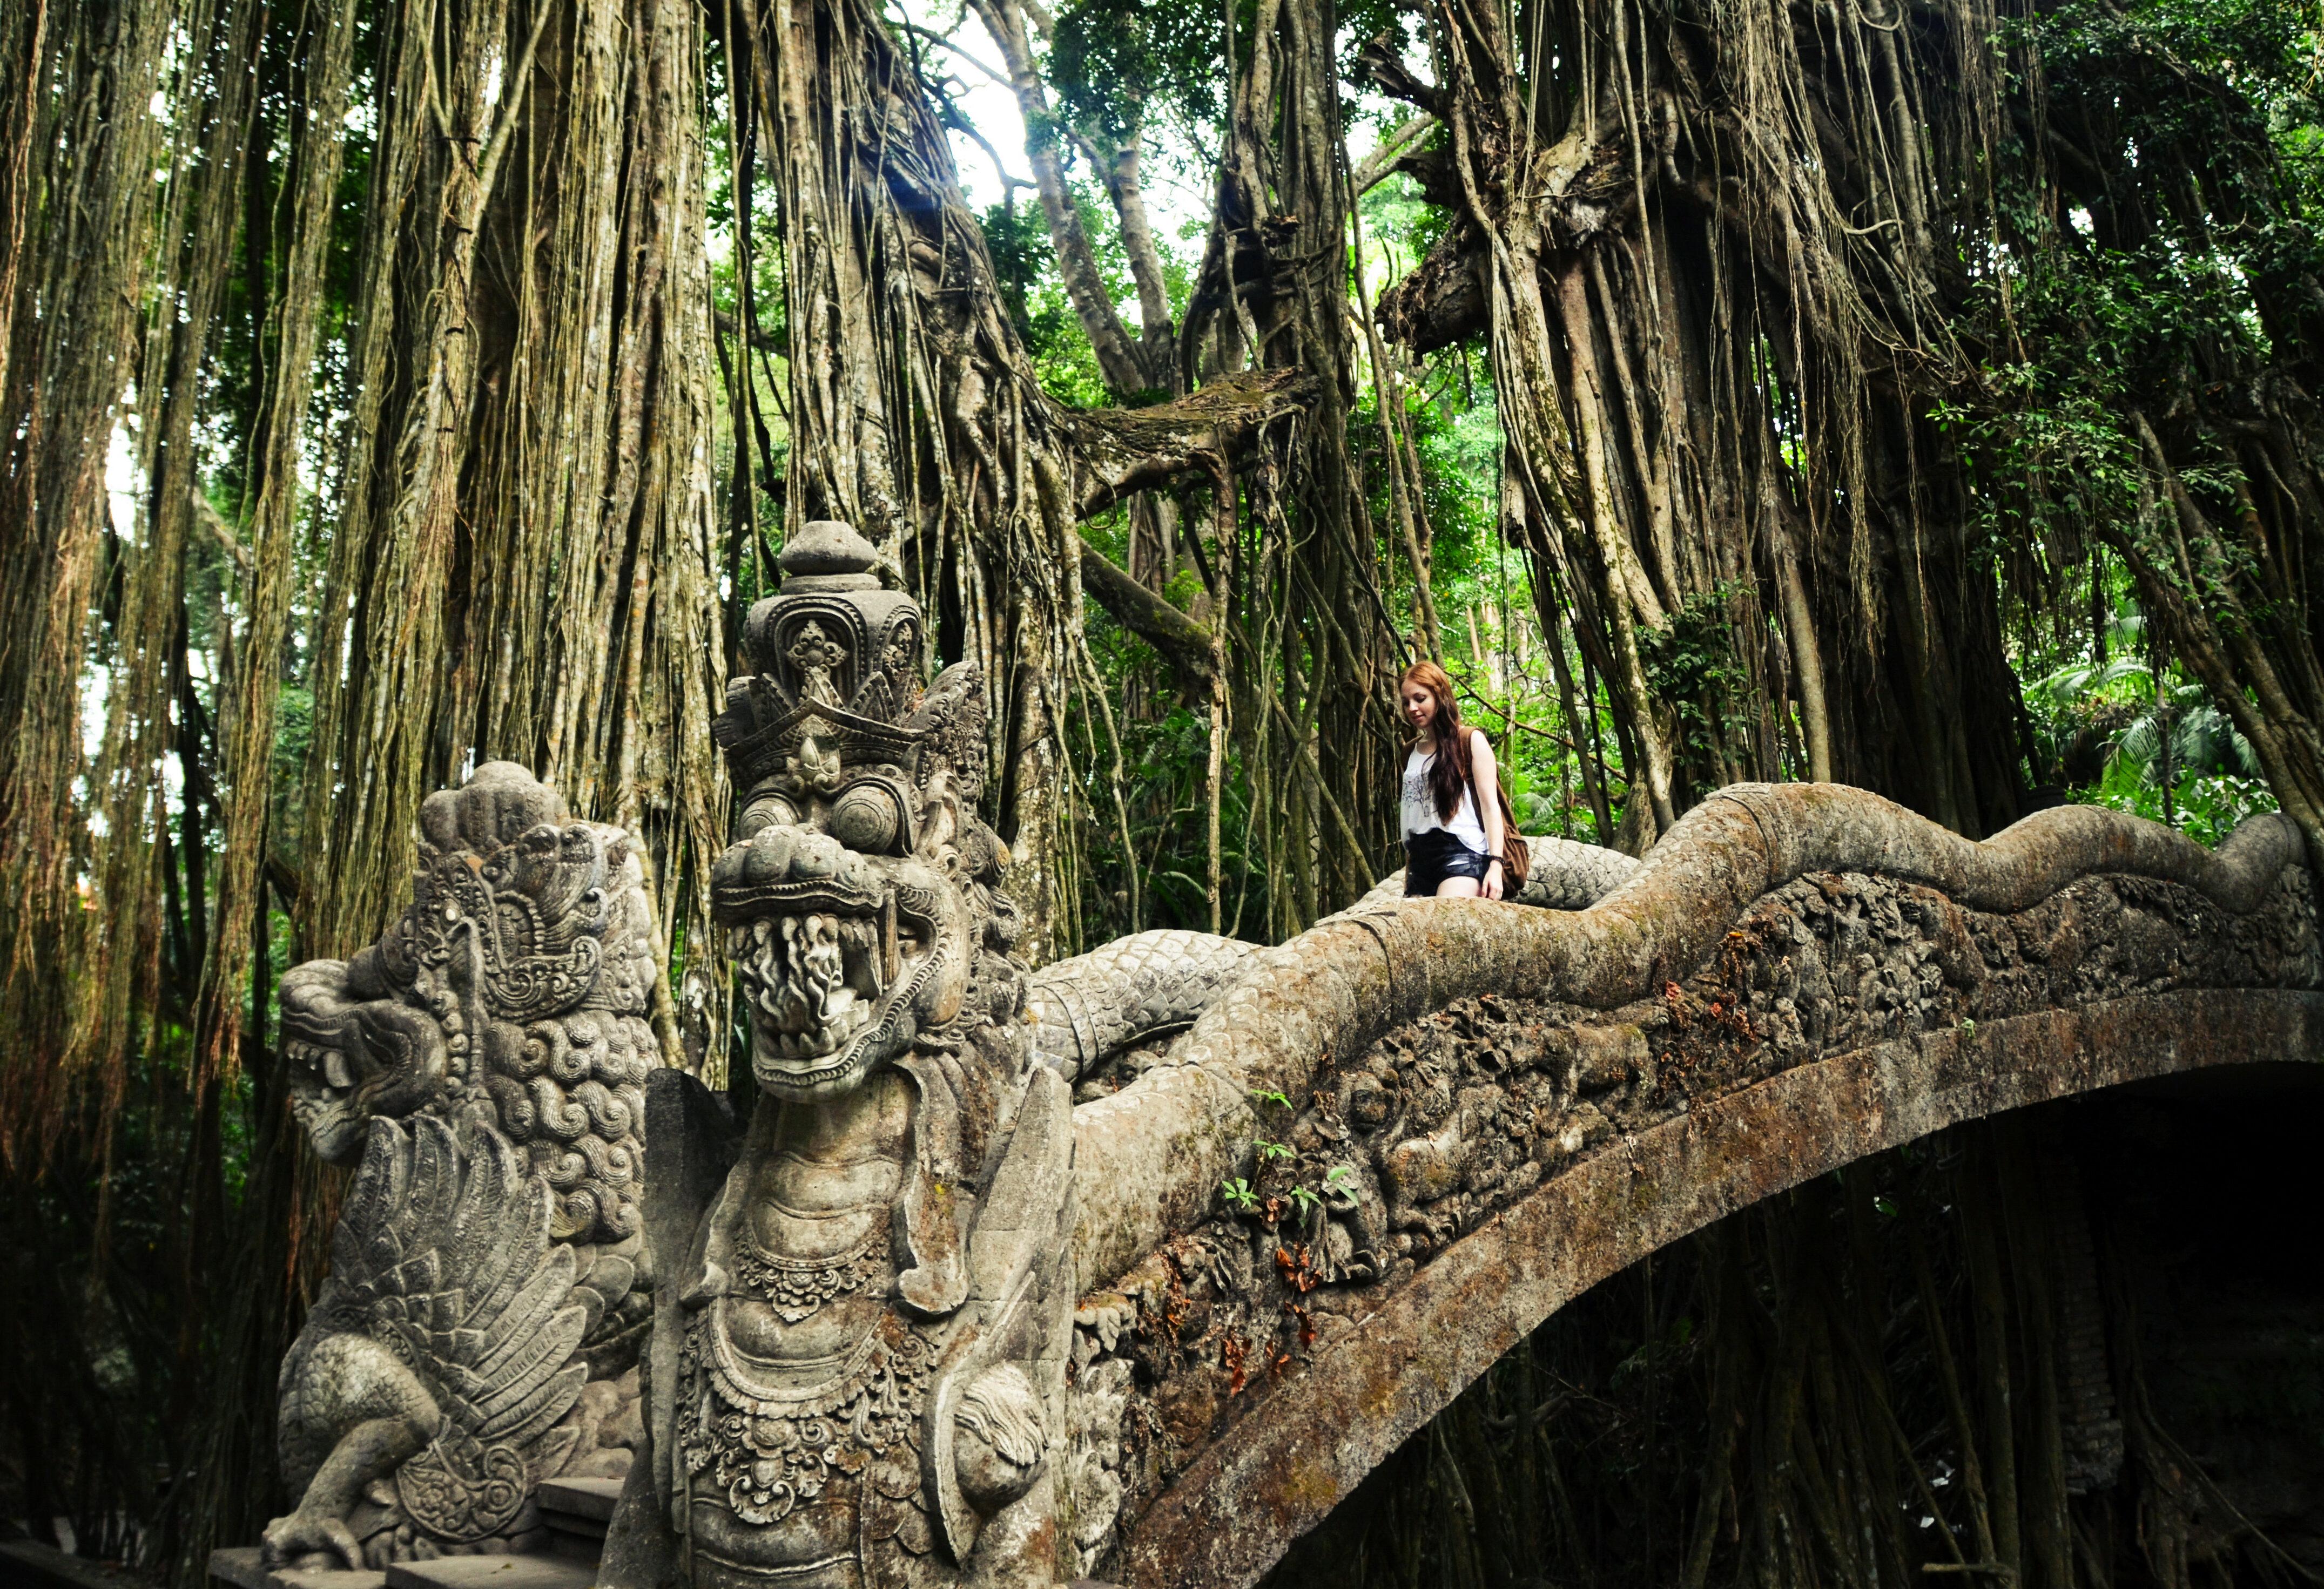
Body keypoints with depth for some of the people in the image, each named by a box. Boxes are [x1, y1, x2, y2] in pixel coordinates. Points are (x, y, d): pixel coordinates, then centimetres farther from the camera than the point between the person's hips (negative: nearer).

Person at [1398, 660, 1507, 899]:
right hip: (1420, 860, 6)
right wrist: (1407, 880, 18)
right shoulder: (1411, 752, 20)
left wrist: (1495, 866, -12)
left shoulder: (1470, 741, 5)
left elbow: (1490, 805, -1)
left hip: (1462, 854, -6)